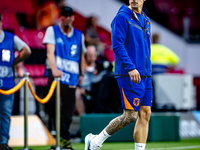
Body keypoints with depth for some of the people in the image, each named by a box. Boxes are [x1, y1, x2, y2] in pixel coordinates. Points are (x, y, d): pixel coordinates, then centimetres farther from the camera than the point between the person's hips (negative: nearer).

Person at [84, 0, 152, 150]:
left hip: (145, 76, 8)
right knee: (130, 115, -9)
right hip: (129, 75, -8)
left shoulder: (146, 20, 18)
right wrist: (130, 67, -23)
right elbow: (117, 45, -16)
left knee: (145, 114, 2)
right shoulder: (122, 17, -7)